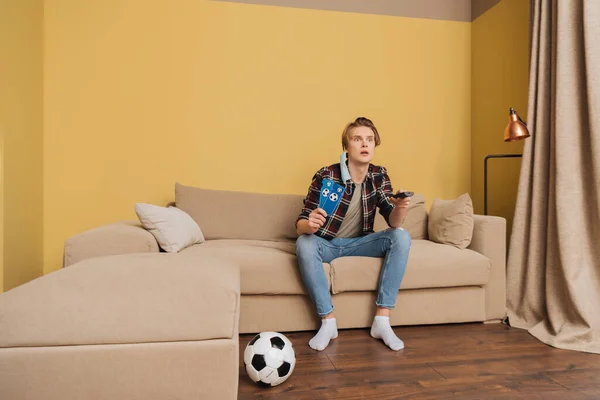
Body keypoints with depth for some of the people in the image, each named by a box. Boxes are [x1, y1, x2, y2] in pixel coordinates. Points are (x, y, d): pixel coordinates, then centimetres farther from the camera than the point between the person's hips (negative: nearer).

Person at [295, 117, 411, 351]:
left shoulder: (379, 176, -5)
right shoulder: (326, 176, -18)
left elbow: (393, 222, -12)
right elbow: (300, 224, -17)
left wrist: (400, 207, -35)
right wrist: (309, 225, -42)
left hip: (359, 243, 3)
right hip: (326, 243, -3)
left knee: (401, 237, -20)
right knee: (304, 244, -35)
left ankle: (381, 320, -17)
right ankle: (328, 321, -21)